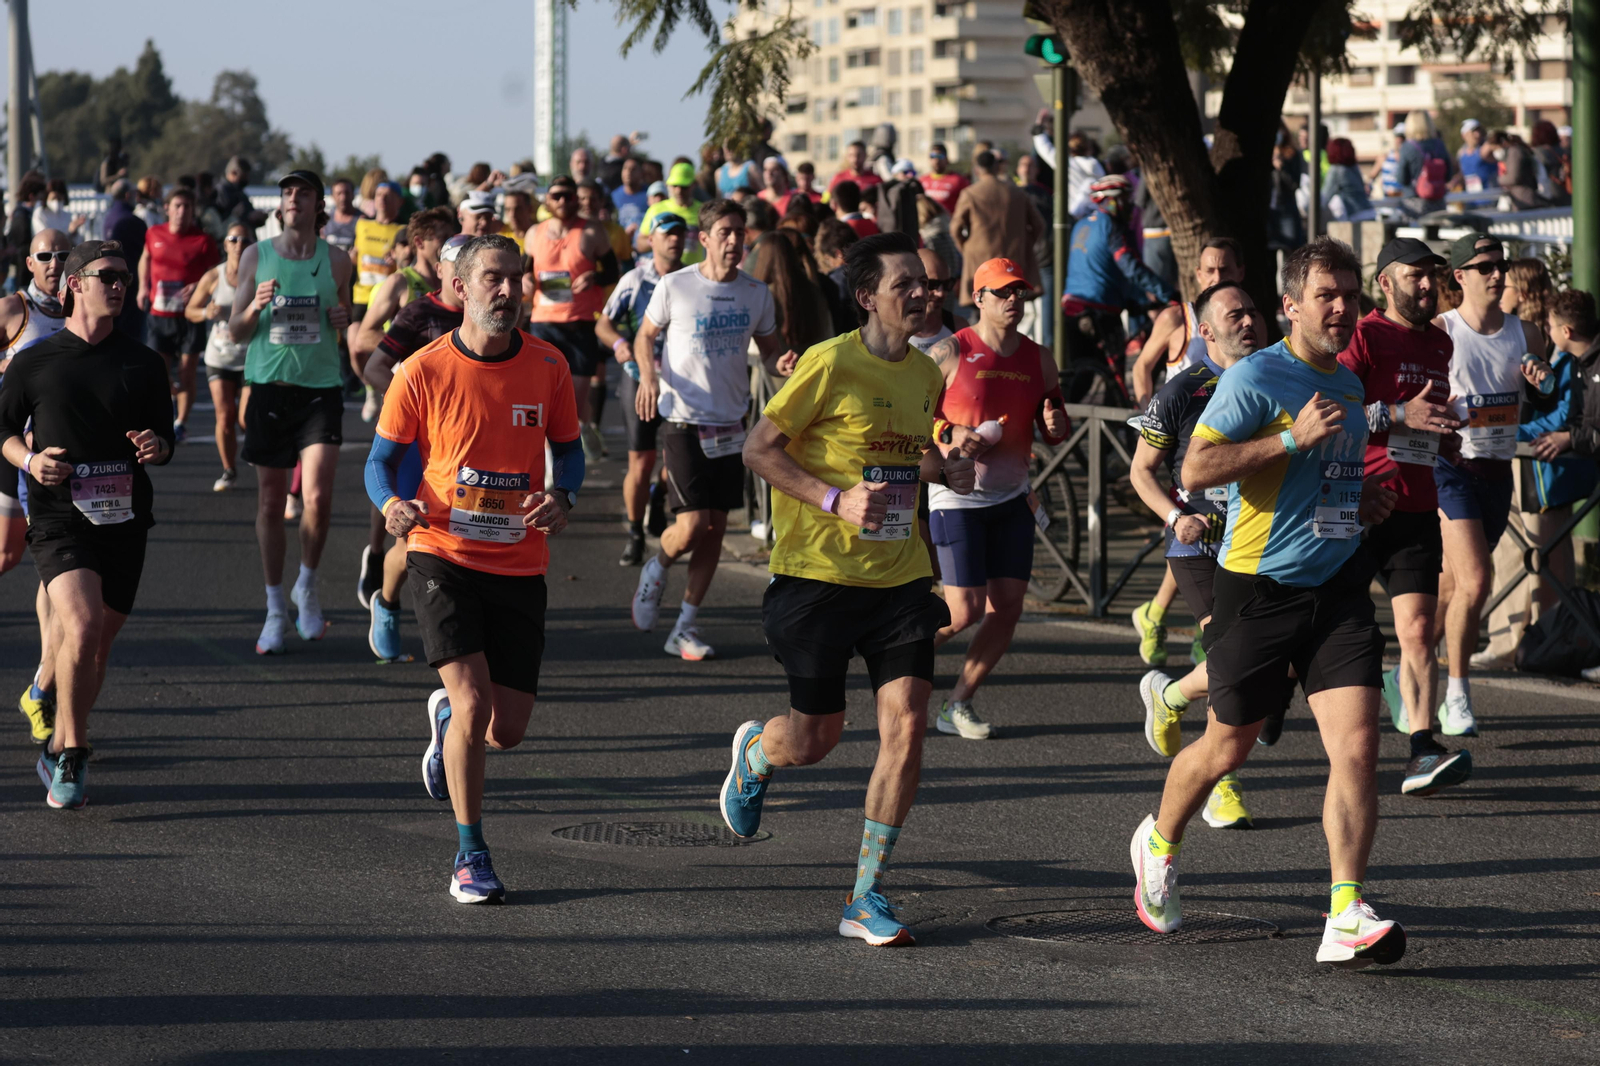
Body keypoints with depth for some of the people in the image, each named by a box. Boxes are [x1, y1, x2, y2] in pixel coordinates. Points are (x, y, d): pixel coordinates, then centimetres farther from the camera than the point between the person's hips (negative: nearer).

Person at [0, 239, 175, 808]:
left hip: (124, 520, 4)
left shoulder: (142, 362, 9)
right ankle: (72, 760, -10)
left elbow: (164, 436, 16)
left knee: (97, 644, 9)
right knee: (81, 628, -22)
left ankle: (59, 750, 30)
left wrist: (156, 447, -8)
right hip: (59, 519, -4)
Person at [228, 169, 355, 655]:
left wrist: (344, 319, -6)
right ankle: (276, 610, 15)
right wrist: (255, 308, -14)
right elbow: (235, 333, 6)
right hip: (269, 387, 1)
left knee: (318, 497, -13)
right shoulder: (256, 257, 4)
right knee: (270, 501, 4)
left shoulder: (336, 261, 4)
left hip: (320, 388, -1)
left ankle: (308, 585, 13)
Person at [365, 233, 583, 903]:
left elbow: (567, 449, 12)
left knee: (507, 729, 3)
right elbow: (382, 458, 2)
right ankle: (470, 854, 0)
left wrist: (561, 498, -9)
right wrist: (393, 504, -20)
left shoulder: (547, 367, 0)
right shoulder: (422, 373, -8)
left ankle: (447, 719, 42)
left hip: (519, 565, 3)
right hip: (443, 554, -3)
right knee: (474, 702, -17)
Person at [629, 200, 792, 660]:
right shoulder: (674, 287, -7)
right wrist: (649, 376, -13)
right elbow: (645, 336, 6)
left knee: (716, 528, 4)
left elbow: (769, 349, 14)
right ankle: (656, 570, 21)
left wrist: (780, 363, -10)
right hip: (683, 420, -4)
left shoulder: (756, 293, 3)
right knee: (692, 526, -13)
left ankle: (686, 628, 15)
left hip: (730, 424, 4)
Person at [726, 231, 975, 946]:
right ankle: (754, 753, 44)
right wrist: (836, 501, -21)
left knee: (906, 725, -9)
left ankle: (866, 899, -1)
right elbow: (759, 450, -10)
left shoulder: (925, 374, 8)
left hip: (900, 576, 5)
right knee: (814, 739, 5)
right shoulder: (830, 364, -13)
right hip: (819, 575, -5)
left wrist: (946, 469, 3)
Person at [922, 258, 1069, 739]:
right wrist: (947, 434, -21)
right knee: (965, 612, -10)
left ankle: (958, 704, 12)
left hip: (1011, 497, 6)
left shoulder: (1038, 358, 8)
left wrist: (1056, 425, -7)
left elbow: (1053, 433, 16)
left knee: (1008, 606, -1)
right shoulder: (949, 353, -9)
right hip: (956, 497, -6)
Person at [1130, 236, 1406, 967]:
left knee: (1357, 748, -12)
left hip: (1337, 586, 5)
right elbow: (1196, 470, -20)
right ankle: (1158, 844, 40)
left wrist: (1360, 496, 11)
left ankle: (1346, 918, -14)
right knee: (1227, 748, 11)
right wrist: (1293, 440, -24)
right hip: (1258, 588, -5)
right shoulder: (1257, 377, -12)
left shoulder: (1348, 384, 13)